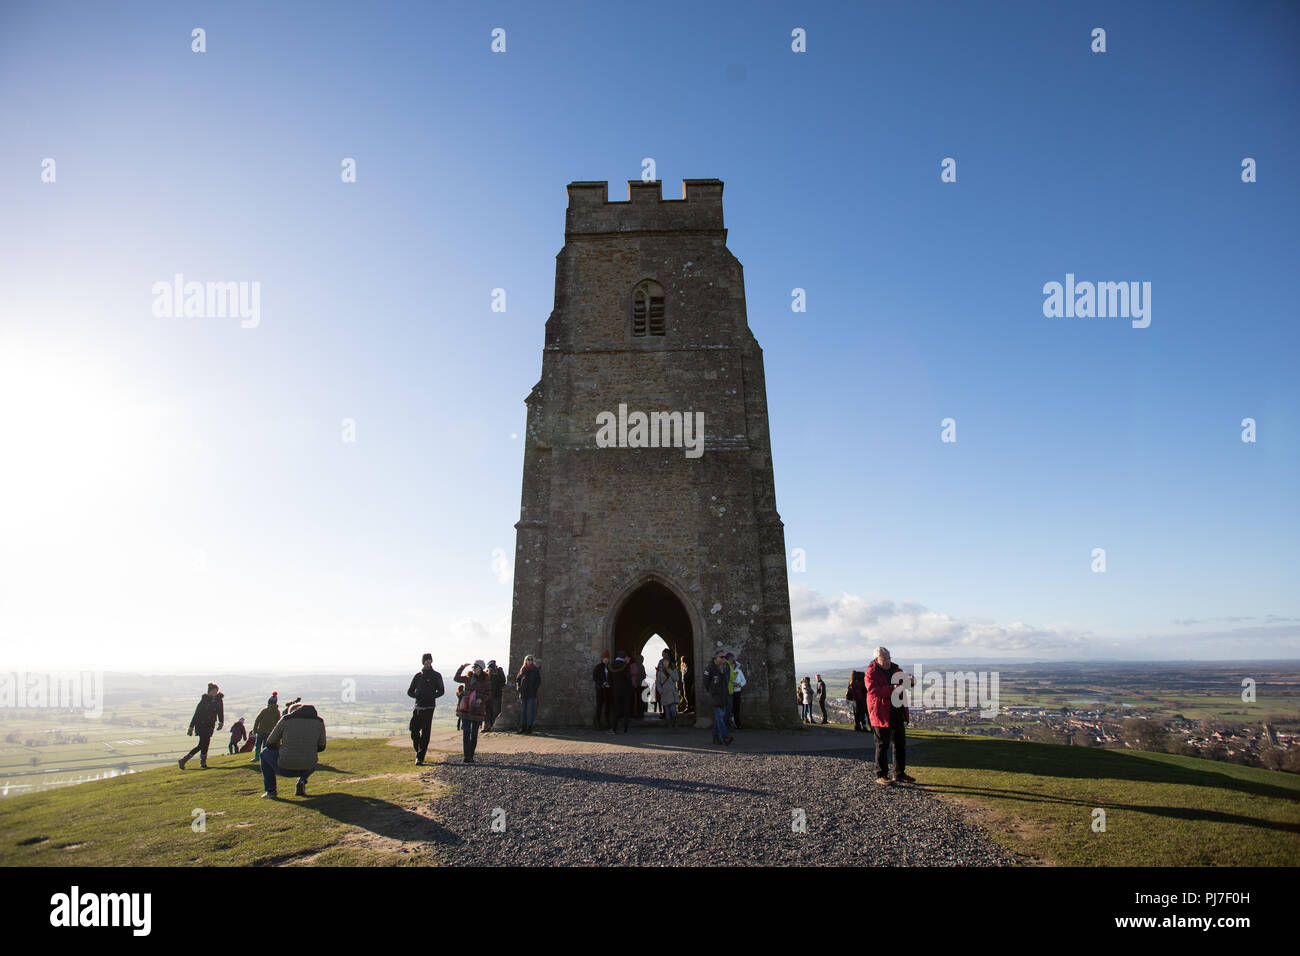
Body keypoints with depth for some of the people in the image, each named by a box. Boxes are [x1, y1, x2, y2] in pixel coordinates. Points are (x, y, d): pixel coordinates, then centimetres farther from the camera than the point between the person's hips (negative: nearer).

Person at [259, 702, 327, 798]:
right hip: (307, 768, 2)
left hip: (285, 768, -2)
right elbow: (321, 746, 13)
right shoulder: (319, 721, 4)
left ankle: (270, 790, 24)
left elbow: (270, 744, 7)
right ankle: (302, 781, 13)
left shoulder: (286, 719, -2)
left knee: (265, 752, 29)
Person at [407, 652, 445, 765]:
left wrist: (432, 696, -15)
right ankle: (418, 751, 28)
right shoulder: (418, 676, 12)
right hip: (418, 707, 3)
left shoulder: (436, 676, 5)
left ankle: (420, 758, -6)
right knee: (414, 730, 3)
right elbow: (410, 691, 13)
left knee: (425, 733, -8)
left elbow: (441, 691, 3)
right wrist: (417, 695, -9)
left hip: (429, 707, -3)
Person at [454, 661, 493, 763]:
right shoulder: (468, 677, 7)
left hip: (478, 709, -2)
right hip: (466, 708, 2)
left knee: (474, 733, 5)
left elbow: (488, 694, 1)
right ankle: (467, 756, -4)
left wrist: (481, 699, -17)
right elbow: (456, 678, 15)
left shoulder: (486, 680, -1)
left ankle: (471, 756, 14)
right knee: (466, 732, -5)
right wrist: (462, 667, 5)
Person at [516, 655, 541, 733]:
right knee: (523, 710, 7)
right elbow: (517, 679, 19)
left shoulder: (536, 670, 2)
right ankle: (523, 726, 13)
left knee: (531, 710, -4)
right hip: (523, 693, 4)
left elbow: (538, 681, 1)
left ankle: (530, 727, 0)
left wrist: (534, 688, -11)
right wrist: (518, 686, 2)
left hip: (532, 694, -4)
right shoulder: (522, 669, 11)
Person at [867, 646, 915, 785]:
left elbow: (903, 681, 22)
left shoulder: (895, 669, 10)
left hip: (898, 713, 7)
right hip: (881, 714, -7)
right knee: (882, 745, -1)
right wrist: (892, 689, -32)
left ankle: (899, 774, 26)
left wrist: (910, 681, -3)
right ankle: (881, 775, 8)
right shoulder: (871, 673, -11)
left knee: (900, 744, 14)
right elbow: (873, 690, -24)